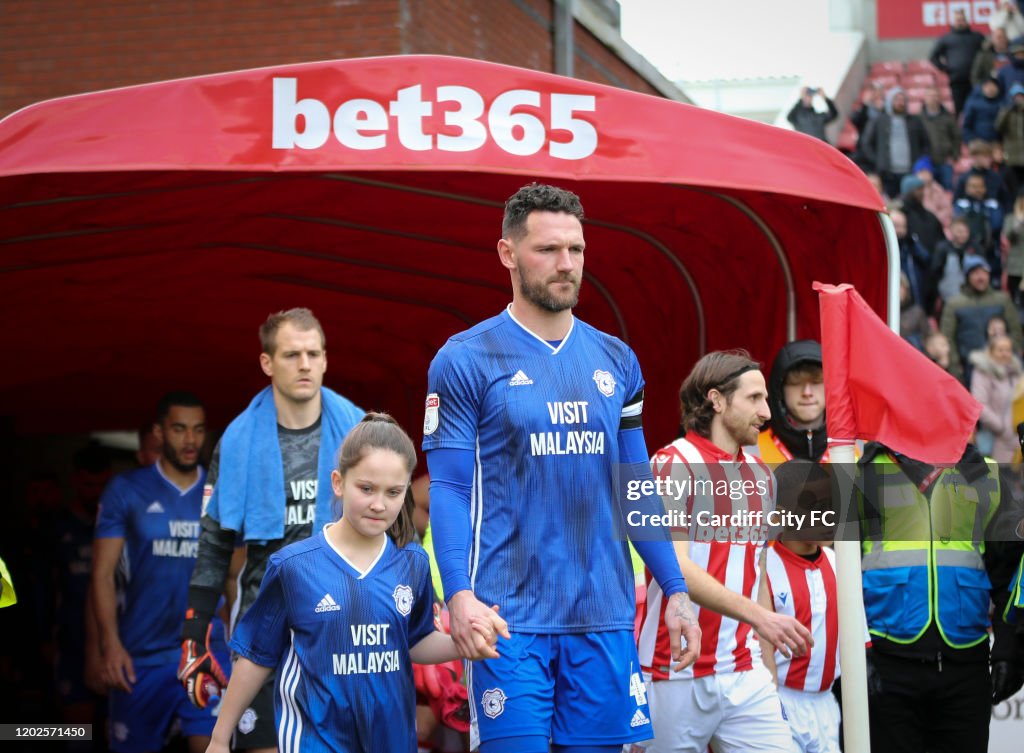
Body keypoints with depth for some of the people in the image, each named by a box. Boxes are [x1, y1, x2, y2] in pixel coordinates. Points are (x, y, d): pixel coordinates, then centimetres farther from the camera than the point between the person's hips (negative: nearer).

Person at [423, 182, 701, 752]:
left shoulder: (617, 361, 12)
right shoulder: (465, 360, -2)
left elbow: (637, 489, 15)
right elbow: (449, 488, -5)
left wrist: (677, 591, 9)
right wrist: (460, 593, -18)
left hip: (606, 614, 4)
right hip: (512, 616, -4)